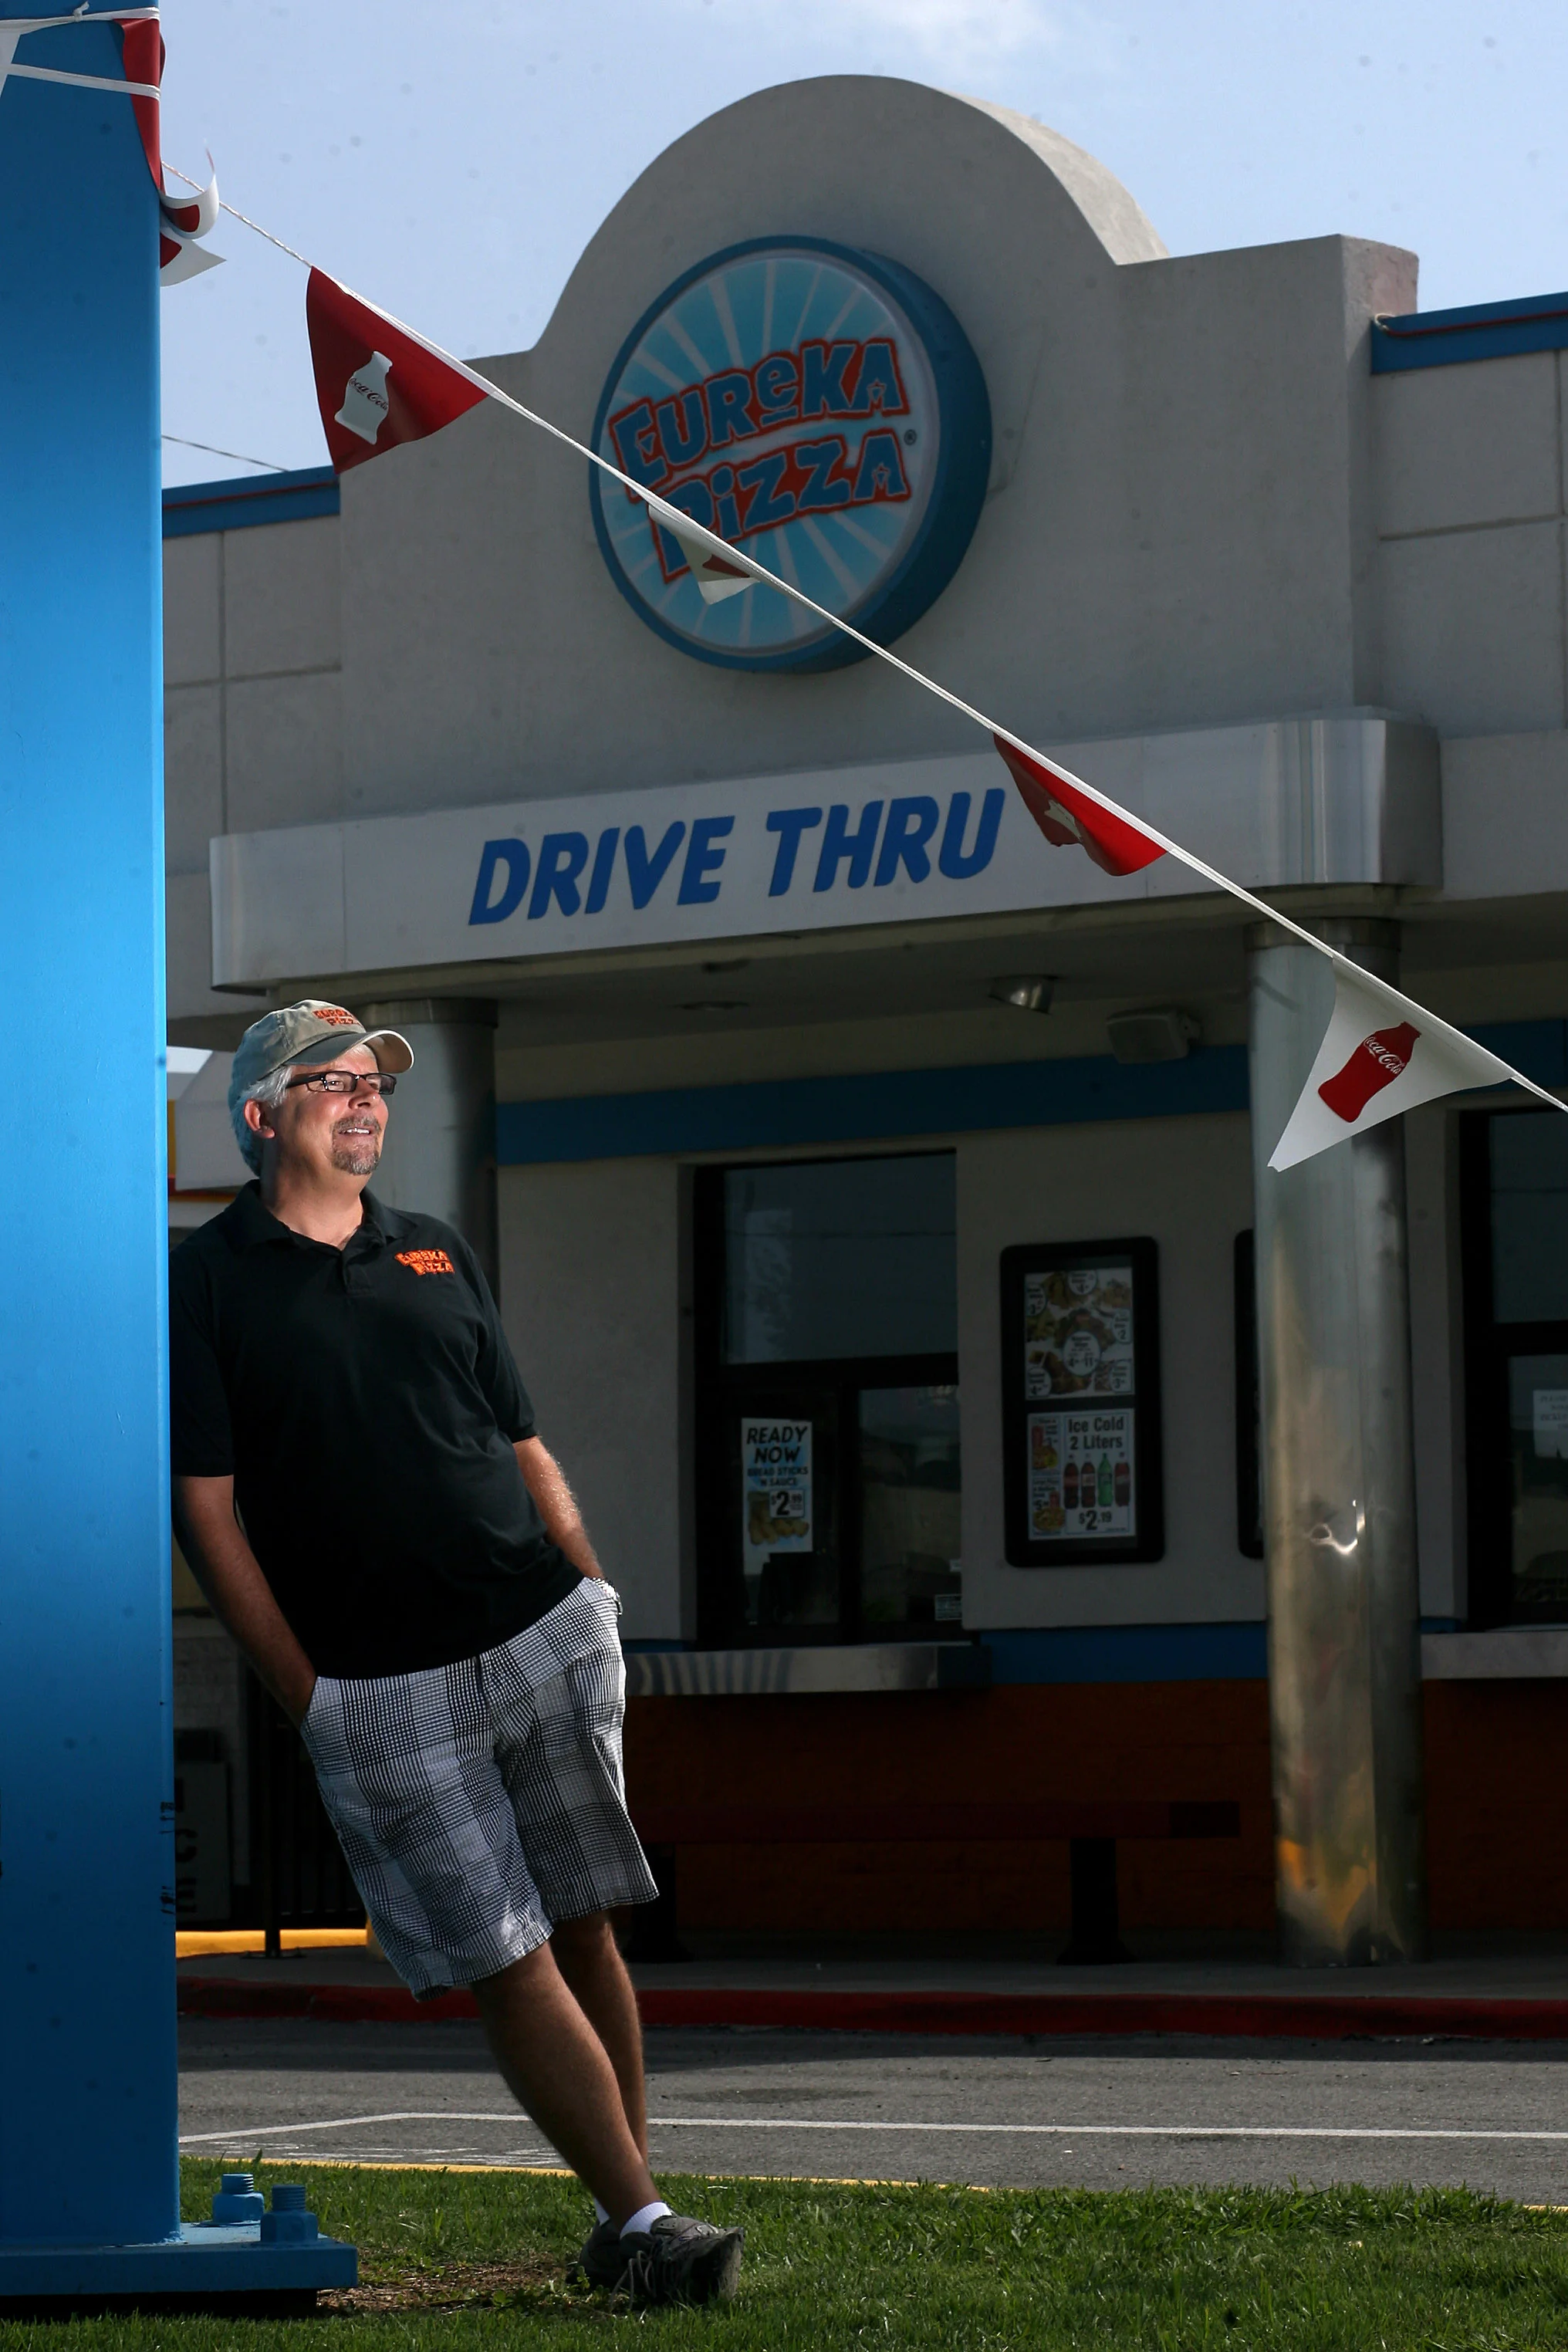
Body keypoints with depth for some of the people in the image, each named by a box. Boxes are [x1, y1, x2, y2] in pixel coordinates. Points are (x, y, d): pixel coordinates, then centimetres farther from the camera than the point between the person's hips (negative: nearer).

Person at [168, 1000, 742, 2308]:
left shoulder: (439, 1256, 17)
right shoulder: (205, 1284, 2)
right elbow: (208, 1510, -2)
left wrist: (593, 1607, 10)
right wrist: (307, 1697, -6)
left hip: (545, 1639, 4)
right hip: (382, 1694, -4)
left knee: (585, 1929, 4)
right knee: (508, 1964, -7)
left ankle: (627, 2218, 11)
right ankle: (641, 2225, -7)